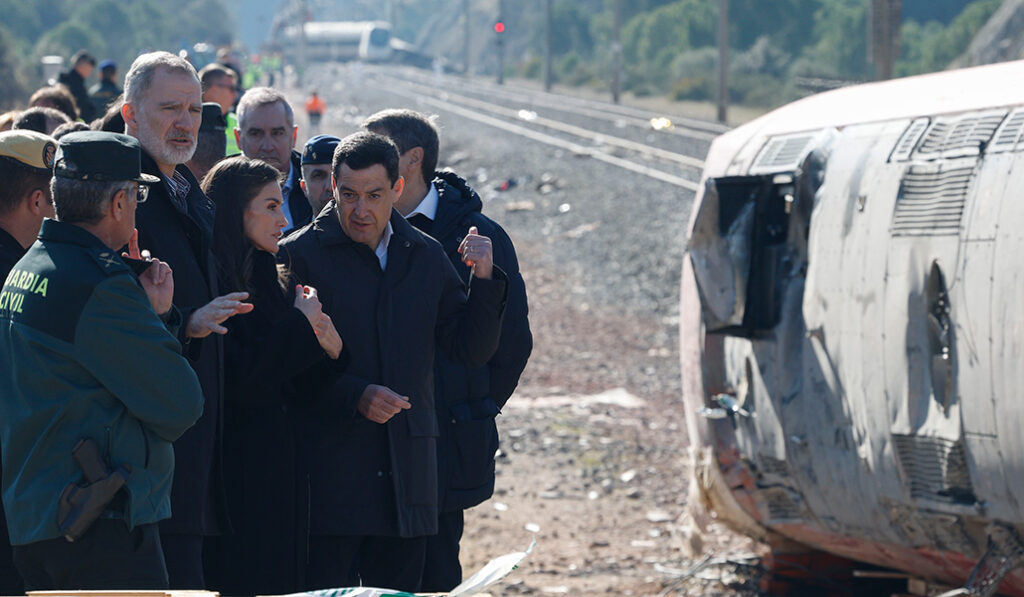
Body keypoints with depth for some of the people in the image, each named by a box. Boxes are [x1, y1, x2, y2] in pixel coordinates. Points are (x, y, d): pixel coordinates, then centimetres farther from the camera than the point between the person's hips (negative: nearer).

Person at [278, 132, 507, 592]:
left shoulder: (426, 256, 13)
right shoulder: (300, 255, -2)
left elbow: (472, 351, 10)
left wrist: (484, 280, -4)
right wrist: (355, 396, -18)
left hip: (407, 478, 5)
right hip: (329, 470, -4)